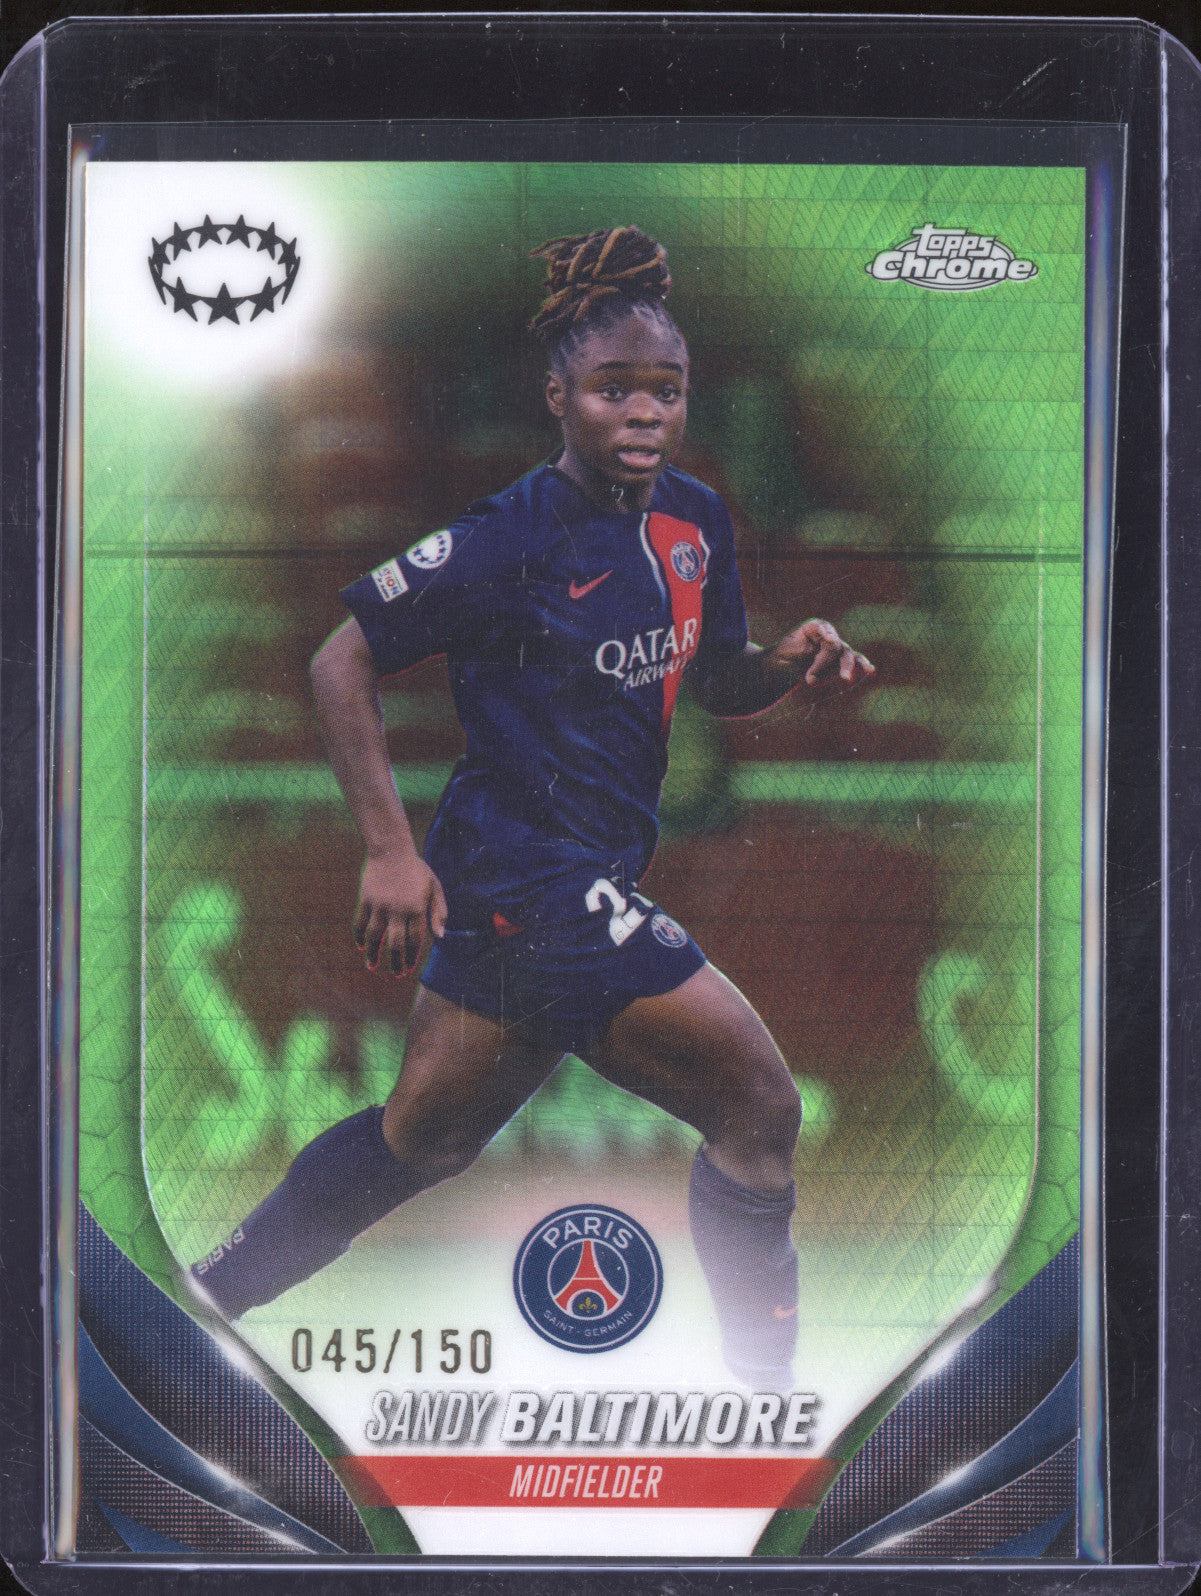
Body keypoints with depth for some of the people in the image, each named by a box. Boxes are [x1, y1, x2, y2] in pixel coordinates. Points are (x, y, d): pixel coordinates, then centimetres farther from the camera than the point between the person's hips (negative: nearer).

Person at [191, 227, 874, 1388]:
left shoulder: (696, 520, 7)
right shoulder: (510, 539, -16)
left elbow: (710, 681, 20)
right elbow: (343, 663, -12)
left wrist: (788, 664, -3)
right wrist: (389, 850, -17)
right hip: (542, 881, -9)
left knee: (427, 1132, 22)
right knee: (760, 1109, -5)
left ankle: (215, 1292, 35)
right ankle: (767, 1388, 10)